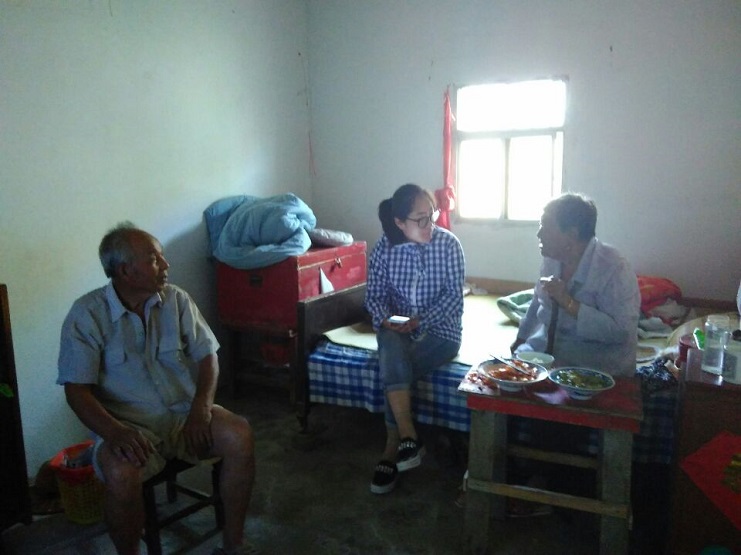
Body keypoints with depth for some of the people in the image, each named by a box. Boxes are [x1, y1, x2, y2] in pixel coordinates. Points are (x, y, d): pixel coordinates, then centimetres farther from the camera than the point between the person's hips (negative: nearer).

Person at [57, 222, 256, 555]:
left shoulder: (176, 300, 1)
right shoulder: (86, 314, -8)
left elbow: (207, 356, 2)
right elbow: (77, 389, -11)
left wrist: (201, 407, -15)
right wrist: (114, 432, -28)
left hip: (184, 413, 3)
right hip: (128, 424, -3)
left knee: (240, 436, -23)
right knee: (120, 473, -34)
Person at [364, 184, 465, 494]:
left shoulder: (448, 244, -9)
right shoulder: (384, 248, -4)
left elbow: (454, 295, -10)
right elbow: (374, 296, 2)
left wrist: (420, 321, -22)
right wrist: (386, 319, -19)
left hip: (440, 329, -2)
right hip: (398, 328, 2)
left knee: (394, 372, -26)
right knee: (391, 348, -33)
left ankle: (392, 451, -10)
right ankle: (409, 437, -28)